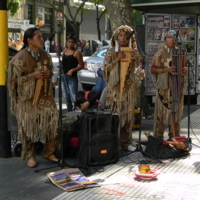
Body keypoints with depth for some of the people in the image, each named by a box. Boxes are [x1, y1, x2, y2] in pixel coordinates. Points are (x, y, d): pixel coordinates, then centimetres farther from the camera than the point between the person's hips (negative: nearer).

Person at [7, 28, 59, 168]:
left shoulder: (45, 55, 4)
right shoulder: (21, 58, -12)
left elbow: (51, 70, 18)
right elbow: (15, 79, -11)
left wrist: (49, 74, -7)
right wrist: (33, 76, -22)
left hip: (45, 95, 5)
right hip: (27, 97, -4)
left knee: (54, 120, -3)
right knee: (28, 126, 0)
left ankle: (49, 152, 14)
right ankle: (30, 156, 17)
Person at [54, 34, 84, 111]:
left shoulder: (77, 53, -6)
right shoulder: (64, 51, 12)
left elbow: (81, 65, -7)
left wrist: (72, 70, -20)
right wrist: (57, 77, 16)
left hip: (72, 77, -7)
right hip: (63, 77, 7)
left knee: (74, 97, -11)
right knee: (66, 97, 13)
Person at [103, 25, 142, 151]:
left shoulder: (133, 51, 7)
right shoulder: (111, 51, 1)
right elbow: (106, 67, -5)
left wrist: (135, 57, -12)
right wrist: (117, 59, -18)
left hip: (129, 87, 3)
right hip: (115, 87, -3)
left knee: (128, 114, 7)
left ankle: (126, 142, 15)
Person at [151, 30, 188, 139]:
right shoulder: (160, 54, 0)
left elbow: (185, 66, 21)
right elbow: (153, 70, -3)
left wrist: (185, 70, -3)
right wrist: (167, 70, -17)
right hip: (164, 86, -4)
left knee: (176, 111, 7)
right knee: (161, 110, -3)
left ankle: (174, 136, 17)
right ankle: (158, 136, 5)